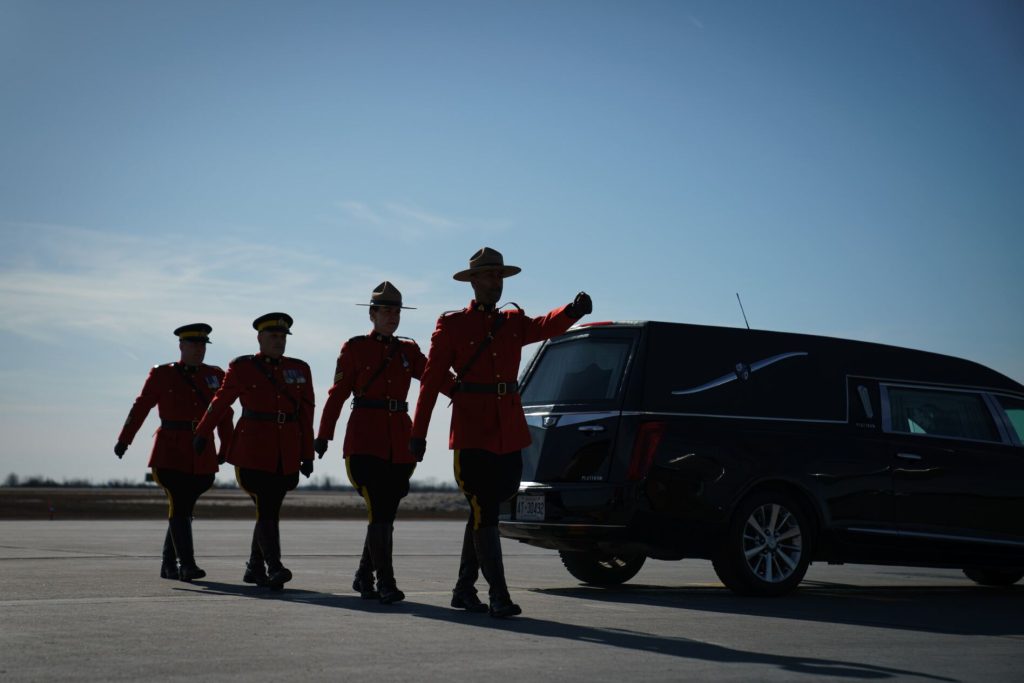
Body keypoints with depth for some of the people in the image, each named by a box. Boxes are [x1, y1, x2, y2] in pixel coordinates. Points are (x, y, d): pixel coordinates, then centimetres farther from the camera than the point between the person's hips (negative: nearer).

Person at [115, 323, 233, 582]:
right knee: (179, 507, -13)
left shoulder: (215, 375, 9)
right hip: (169, 454, -3)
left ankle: (169, 565, 20)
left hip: (202, 457, 3)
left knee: (183, 509, 9)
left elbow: (224, 415, 12)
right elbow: (140, 407, 3)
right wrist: (124, 440, 3)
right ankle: (186, 565, -17)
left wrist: (226, 449, 11)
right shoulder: (161, 375, 2)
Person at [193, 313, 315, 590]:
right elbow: (221, 402, 9)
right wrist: (201, 434, 15)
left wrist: (308, 455, 6)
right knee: (266, 508, -13)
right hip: (253, 450, -4)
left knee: (269, 509, 9)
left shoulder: (299, 369, 9)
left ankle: (255, 567, 22)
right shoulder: (242, 368, 0)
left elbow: (306, 415, 9)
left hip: (287, 456, 4)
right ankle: (274, 568, -19)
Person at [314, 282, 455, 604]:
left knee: (385, 513, 6)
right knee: (379, 511, -13)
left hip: (400, 444, 4)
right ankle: (385, 583, -12)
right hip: (365, 440, -4)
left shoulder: (408, 350, 13)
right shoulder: (354, 348, 3)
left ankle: (364, 576, 23)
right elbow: (337, 394, 2)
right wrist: (323, 436, -1)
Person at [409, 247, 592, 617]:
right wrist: (418, 432, -3)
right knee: (485, 513, -8)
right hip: (472, 431, -5)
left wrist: (573, 310, -28)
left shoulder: (513, 322, 14)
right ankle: (498, 595, -8)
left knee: (484, 511, 12)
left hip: (509, 431, 5)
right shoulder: (452, 324, 2)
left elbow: (547, 325, -6)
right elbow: (431, 381, 1)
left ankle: (464, 589, 23)